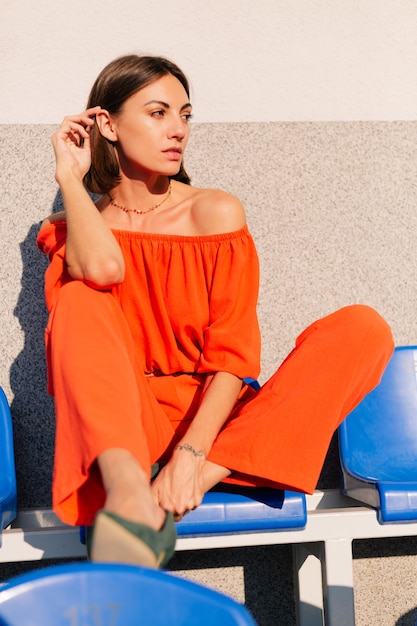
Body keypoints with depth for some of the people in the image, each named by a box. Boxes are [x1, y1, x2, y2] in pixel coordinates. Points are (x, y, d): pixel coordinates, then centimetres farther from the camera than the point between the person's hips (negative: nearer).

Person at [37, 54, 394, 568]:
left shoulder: (215, 213, 3)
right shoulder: (72, 229, 6)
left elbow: (231, 354, -7)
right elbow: (102, 269, -21)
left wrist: (190, 455, -22)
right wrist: (69, 174, -6)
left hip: (210, 421, 1)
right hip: (123, 425, 0)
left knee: (363, 328, -18)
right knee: (81, 298, -25)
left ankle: (199, 479, -30)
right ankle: (129, 492, -46)